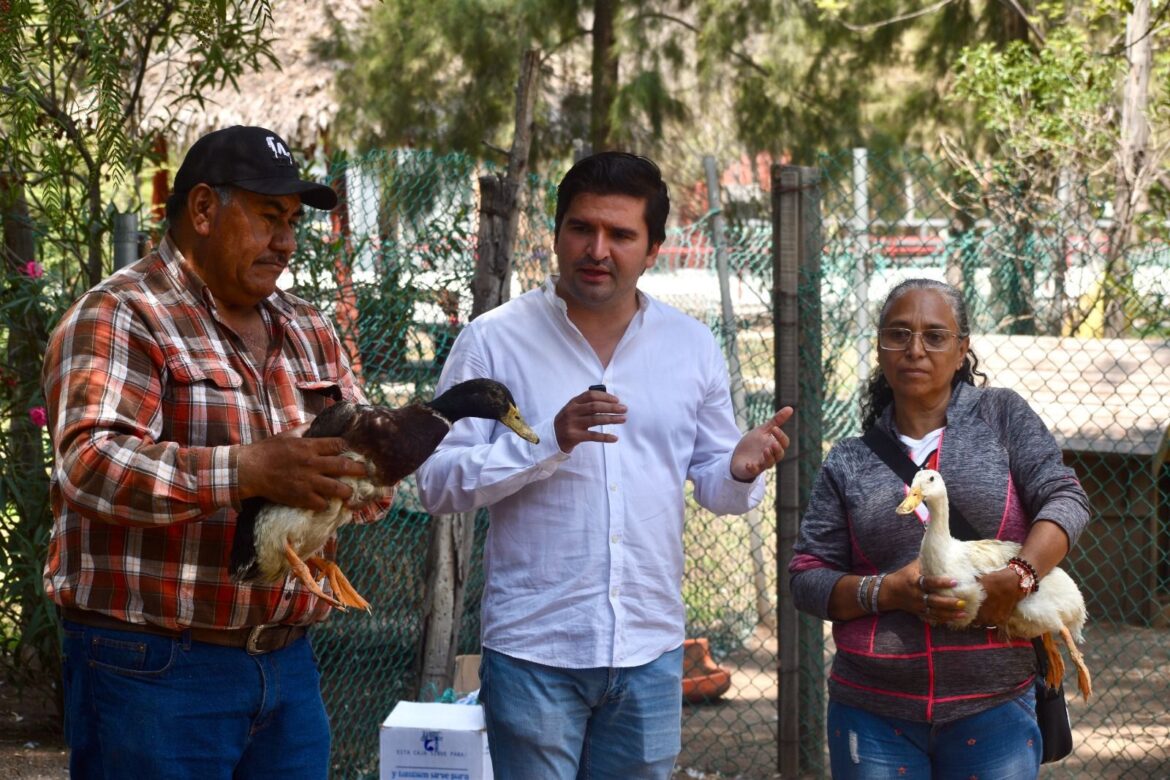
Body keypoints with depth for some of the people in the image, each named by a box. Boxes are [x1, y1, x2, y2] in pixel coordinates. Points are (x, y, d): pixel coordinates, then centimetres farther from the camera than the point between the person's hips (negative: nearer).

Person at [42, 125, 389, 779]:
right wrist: (247, 473, -32)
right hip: (153, 669, -7)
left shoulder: (309, 331, 16)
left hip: (287, 665, 7)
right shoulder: (120, 317, -8)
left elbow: (362, 452, 21)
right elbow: (89, 463, -23)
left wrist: (369, 478, -5)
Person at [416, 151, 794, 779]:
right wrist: (549, 440, -22)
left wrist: (741, 470, -12)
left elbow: (711, 483, 12)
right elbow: (437, 484, -8)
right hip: (534, 653, -3)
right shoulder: (494, 340, -4)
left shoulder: (692, 346, 8)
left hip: (650, 653, 3)